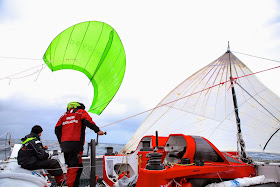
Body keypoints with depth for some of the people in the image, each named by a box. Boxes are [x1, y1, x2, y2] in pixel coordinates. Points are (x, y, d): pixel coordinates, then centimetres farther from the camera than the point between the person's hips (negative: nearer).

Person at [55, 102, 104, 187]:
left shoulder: (64, 116, 25)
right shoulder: (81, 112, 11)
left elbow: (57, 129, 18)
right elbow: (88, 121, -8)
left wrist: (60, 142, 24)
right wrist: (97, 130, -8)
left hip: (64, 144, 6)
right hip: (75, 143, -6)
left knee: (70, 166, 16)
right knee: (76, 166, -7)